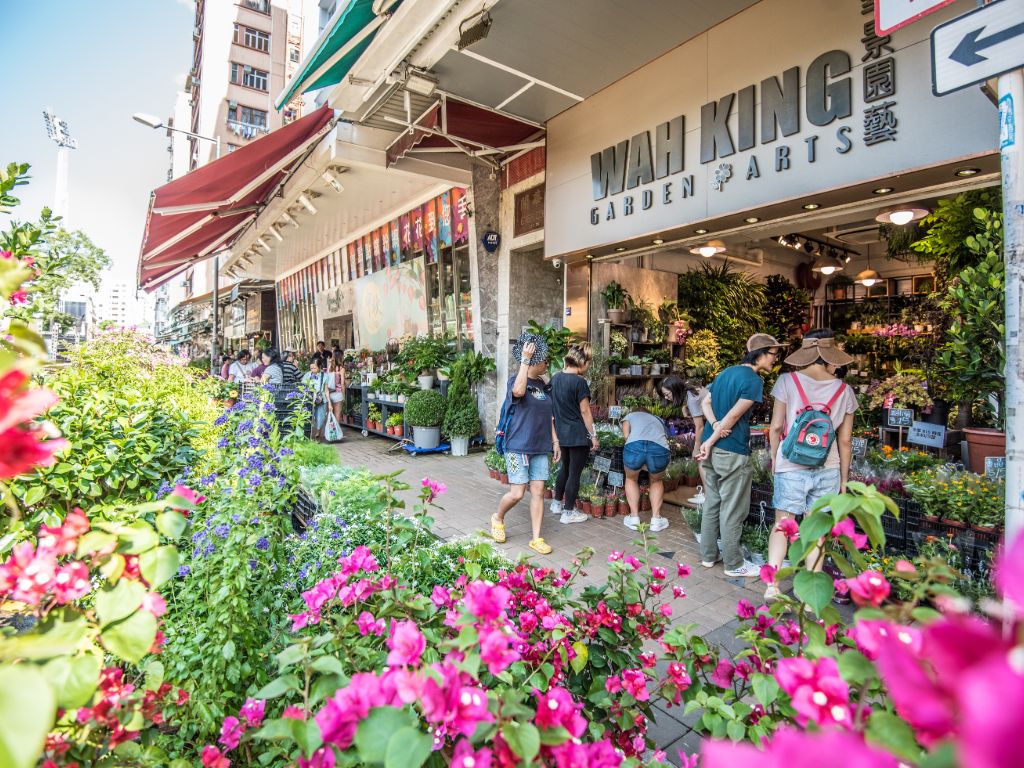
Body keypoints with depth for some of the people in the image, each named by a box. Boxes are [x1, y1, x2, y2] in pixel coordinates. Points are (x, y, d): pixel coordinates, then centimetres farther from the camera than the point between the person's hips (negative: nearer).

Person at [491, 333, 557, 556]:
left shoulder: (544, 385, 11)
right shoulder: (515, 381, -8)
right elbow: (518, 391, -34)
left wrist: (554, 441, 14)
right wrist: (525, 360, -28)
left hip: (540, 448, 6)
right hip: (518, 447, -6)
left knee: (538, 492, 5)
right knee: (517, 493, -4)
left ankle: (536, 539, 15)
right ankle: (498, 518, 27)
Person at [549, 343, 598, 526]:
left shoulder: (555, 378, 5)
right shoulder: (579, 382, -17)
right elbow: (585, 411, -15)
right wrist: (593, 436, -7)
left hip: (561, 433, 7)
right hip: (578, 435, -7)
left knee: (565, 467, 23)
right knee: (575, 472, 4)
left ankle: (557, 503, 35)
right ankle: (569, 512, 14)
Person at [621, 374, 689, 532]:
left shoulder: (629, 416, 33)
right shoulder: (657, 420, 40)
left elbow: (626, 435, 15)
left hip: (635, 446, -1)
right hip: (660, 448, 2)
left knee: (631, 479, 28)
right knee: (656, 481, 31)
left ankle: (634, 518, 24)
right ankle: (656, 519, 25)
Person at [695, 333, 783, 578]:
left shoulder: (727, 372, 13)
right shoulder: (753, 380, -13)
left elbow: (706, 403, 10)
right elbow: (734, 416, -17)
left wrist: (715, 425, -6)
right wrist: (711, 442, -12)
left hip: (712, 449, 8)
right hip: (732, 453, -8)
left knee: (712, 503, 16)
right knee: (733, 510, 4)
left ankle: (708, 555, 26)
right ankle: (733, 564, 16)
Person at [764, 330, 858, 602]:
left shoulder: (788, 381, -6)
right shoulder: (843, 390, 1)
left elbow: (776, 427, -5)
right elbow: (845, 441, 5)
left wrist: (774, 460, 9)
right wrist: (844, 478, 15)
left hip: (790, 468, -2)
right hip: (827, 470, 2)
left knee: (782, 525, 10)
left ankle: (772, 585, 0)